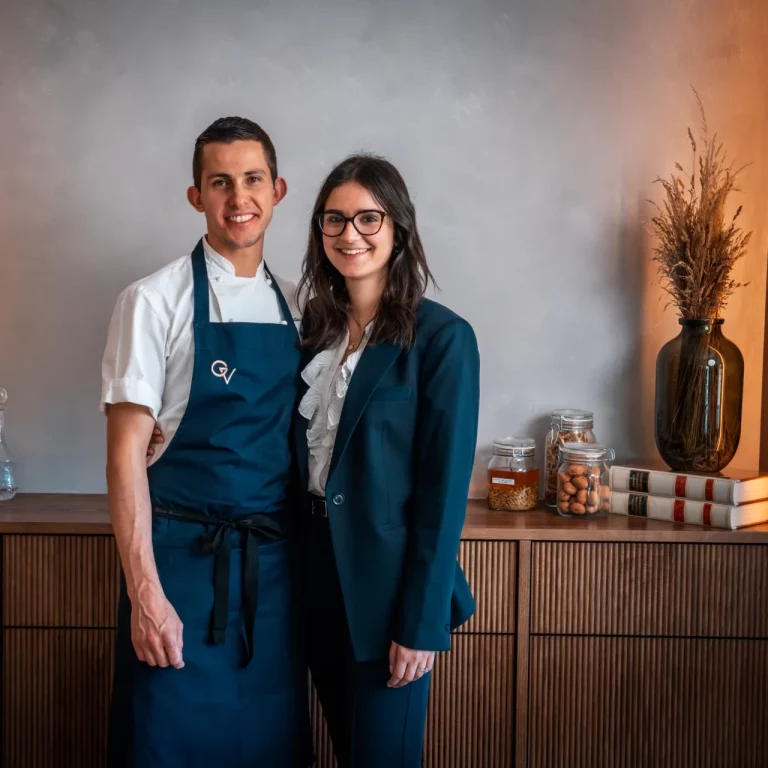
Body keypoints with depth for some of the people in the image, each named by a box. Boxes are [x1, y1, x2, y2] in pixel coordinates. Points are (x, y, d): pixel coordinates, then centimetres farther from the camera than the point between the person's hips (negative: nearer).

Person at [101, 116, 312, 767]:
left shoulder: (296, 308, 8)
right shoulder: (156, 300, -6)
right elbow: (126, 451, -9)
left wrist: (305, 559, 7)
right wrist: (144, 591, -14)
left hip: (274, 559, 4)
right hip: (182, 552, -4)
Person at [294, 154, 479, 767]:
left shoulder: (442, 337, -13)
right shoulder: (317, 330, 6)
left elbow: (445, 489, -14)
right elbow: (306, 456, 10)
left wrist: (420, 624, -15)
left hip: (387, 587, -5)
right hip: (319, 572, 6)